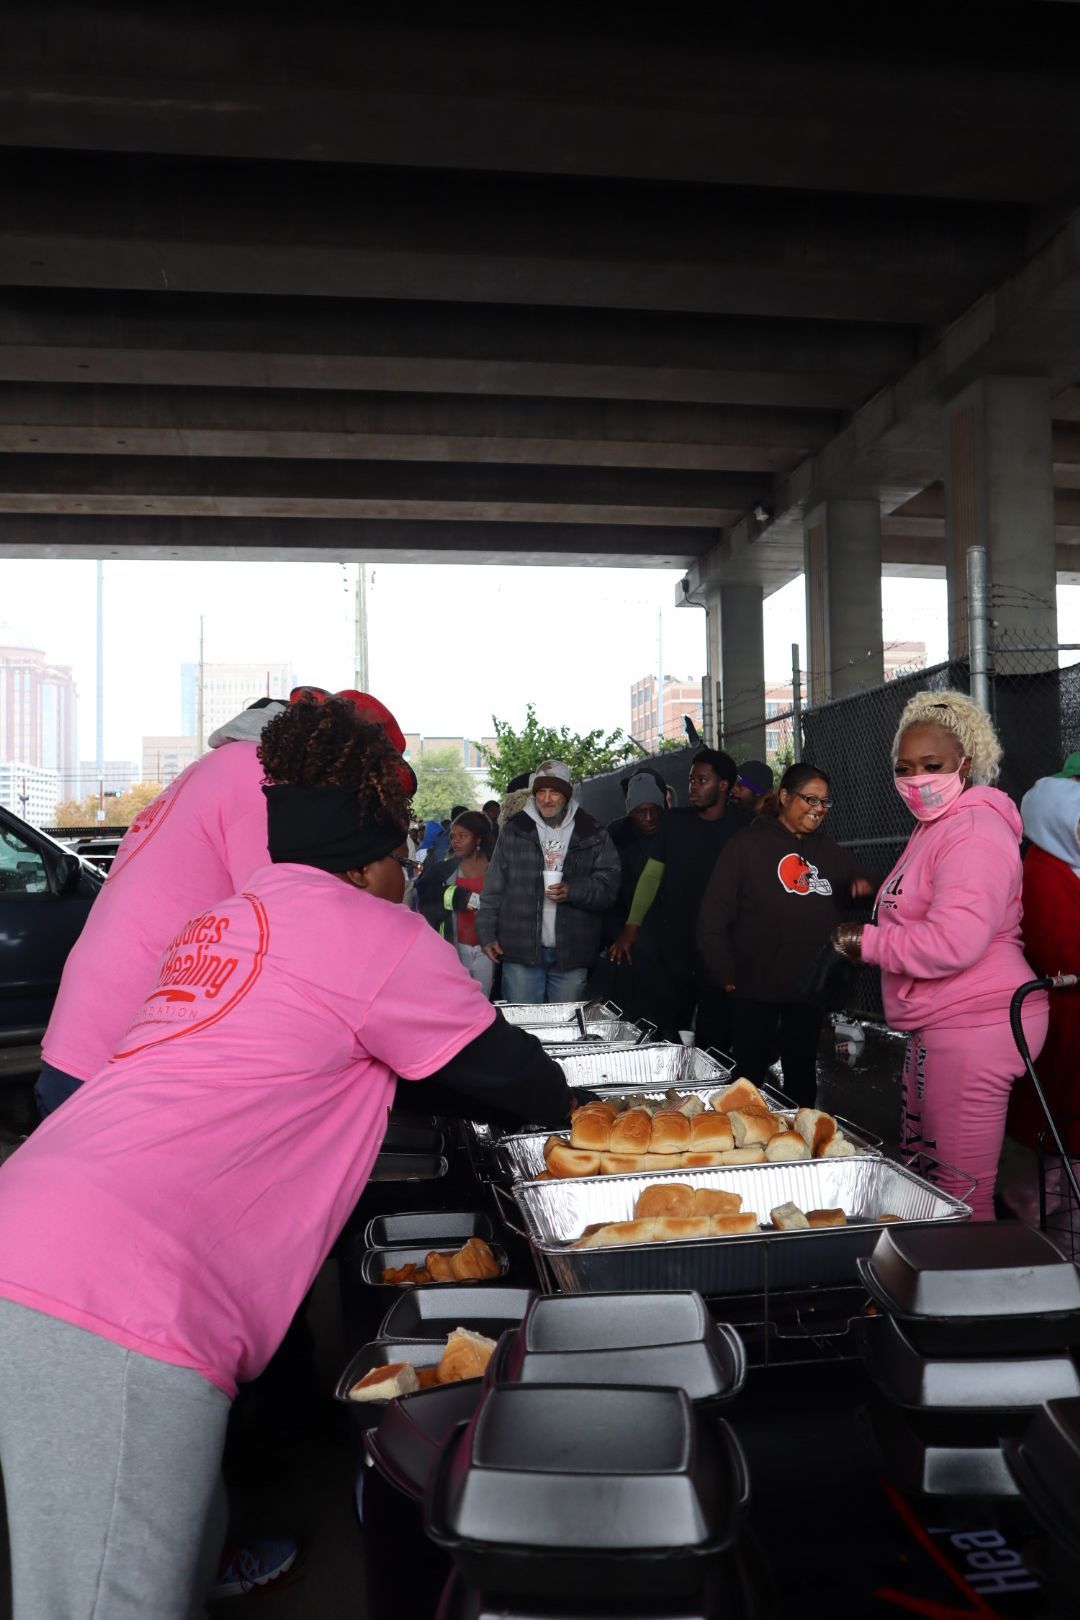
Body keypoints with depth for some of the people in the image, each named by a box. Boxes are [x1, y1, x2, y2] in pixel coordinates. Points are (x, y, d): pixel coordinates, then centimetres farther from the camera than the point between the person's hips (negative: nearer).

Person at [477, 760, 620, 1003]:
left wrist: (573, 891, -18)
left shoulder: (593, 835, 4)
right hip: (521, 950, 0)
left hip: (572, 954, 0)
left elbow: (608, 884, -2)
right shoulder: (513, 830, 5)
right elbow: (494, 887, 7)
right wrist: (487, 934, 4)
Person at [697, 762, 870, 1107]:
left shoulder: (830, 852, 12)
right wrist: (724, 975, -13)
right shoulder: (749, 844, -5)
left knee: (801, 1077, 15)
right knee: (748, 1076, 4)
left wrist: (862, 890, -1)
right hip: (755, 989, -4)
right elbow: (713, 915, -9)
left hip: (810, 989, 5)